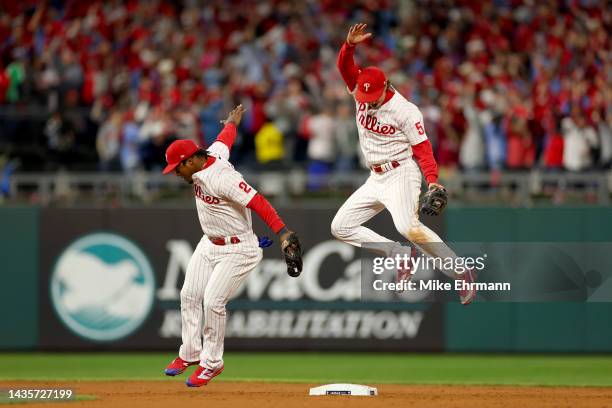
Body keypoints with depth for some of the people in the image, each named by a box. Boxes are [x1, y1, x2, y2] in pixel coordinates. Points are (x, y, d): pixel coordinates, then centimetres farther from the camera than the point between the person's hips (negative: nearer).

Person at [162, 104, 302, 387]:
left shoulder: (222, 178, -30)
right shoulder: (210, 155, -3)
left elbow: (257, 202, -36)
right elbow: (225, 138, 18)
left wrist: (282, 233, -47)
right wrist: (232, 121, 41)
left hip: (238, 250, -10)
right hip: (209, 245, 10)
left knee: (213, 301, -15)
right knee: (190, 295, 8)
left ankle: (212, 362, -1)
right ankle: (190, 354, 22)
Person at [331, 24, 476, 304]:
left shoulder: (405, 110, -15)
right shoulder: (360, 93, 2)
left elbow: (422, 148, -16)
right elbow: (345, 67, -9)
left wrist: (432, 180, -30)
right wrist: (350, 45, -29)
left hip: (400, 174, -8)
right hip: (375, 180, 8)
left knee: (408, 227, -30)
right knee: (340, 227, 4)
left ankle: (461, 273, -25)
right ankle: (398, 255, 6)